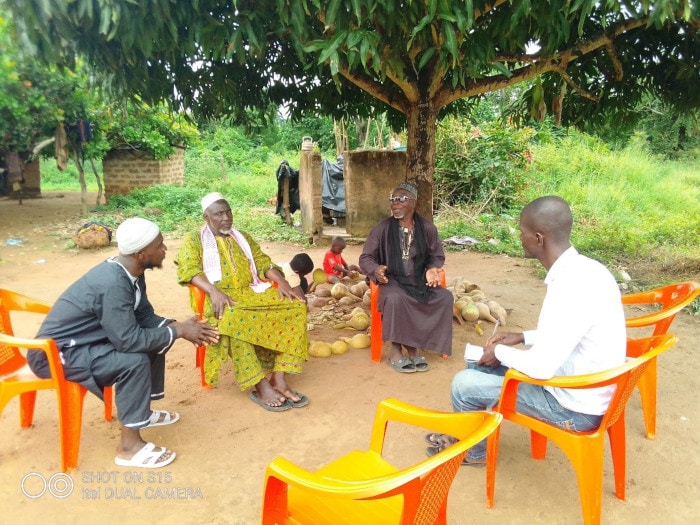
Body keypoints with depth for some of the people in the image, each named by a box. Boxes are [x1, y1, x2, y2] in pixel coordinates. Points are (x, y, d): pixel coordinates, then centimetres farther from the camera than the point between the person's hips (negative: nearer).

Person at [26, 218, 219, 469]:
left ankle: (142, 410, 20)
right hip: (55, 353, -9)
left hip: (82, 340, 9)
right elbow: (128, 340, -32)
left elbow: (145, 316, 6)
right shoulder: (113, 283, -31)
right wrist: (178, 330, -22)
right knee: (135, 361, -27)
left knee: (156, 336, 6)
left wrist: (180, 326, -11)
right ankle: (129, 446, -12)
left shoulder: (130, 273, -3)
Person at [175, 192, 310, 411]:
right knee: (231, 317, -40)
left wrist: (282, 282, -7)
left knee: (295, 305, -18)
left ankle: (278, 378, -23)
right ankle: (260, 385, -33)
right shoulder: (193, 239, 8)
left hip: (251, 292, 5)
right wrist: (214, 291, -26)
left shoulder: (242, 238, 22)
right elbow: (188, 270, -8)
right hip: (220, 297, -4)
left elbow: (264, 263, 13)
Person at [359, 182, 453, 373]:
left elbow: (437, 256, 11)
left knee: (445, 297, -22)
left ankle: (412, 347, -13)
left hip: (419, 279, 4)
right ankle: (396, 352, -19)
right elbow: (365, 257, -1)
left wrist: (432, 269, -12)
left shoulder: (428, 228, 2)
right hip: (392, 280, -3)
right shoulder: (382, 228, -5)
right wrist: (376, 269, -24)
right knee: (395, 298, -37)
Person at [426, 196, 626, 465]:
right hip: (584, 387, 9)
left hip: (576, 406, -9)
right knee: (478, 365, 15)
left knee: (465, 384, -5)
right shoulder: (583, 269, 0)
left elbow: (542, 367, -30)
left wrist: (501, 352, -12)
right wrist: (523, 337, 9)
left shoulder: (571, 286, -30)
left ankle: (474, 450, 24)